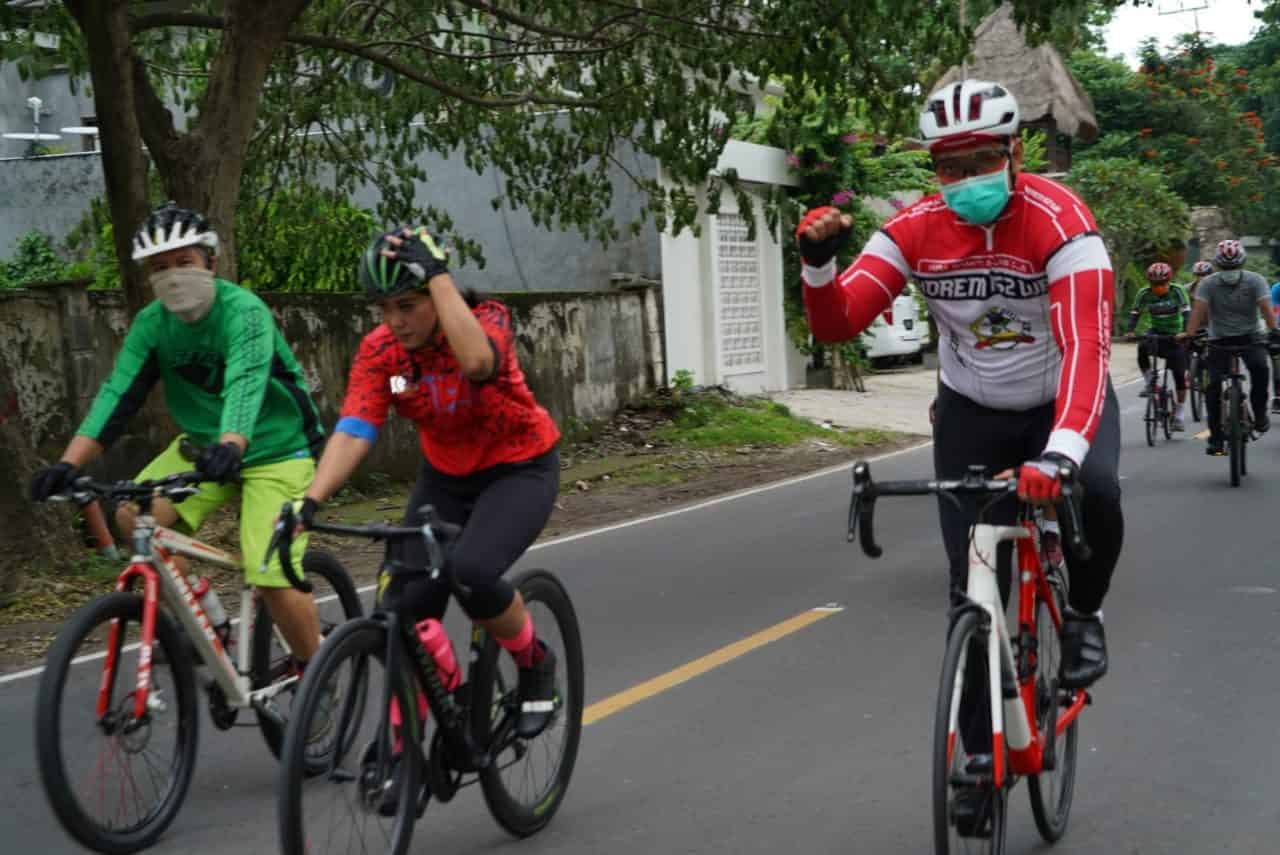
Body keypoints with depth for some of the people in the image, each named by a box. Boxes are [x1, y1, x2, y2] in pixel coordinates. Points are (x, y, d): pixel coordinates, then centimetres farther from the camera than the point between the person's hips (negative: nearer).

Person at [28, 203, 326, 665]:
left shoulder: (243, 311, -23)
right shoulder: (151, 323, -7)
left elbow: (245, 384, -39)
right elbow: (118, 394, -15)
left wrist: (229, 447, -58)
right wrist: (69, 464, -29)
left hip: (275, 449, -5)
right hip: (202, 445, 6)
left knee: (273, 580, -17)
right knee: (134, 514, -19)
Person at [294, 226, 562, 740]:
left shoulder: (487, 318, -22)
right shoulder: (379, 350, -13)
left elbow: (477, 362, -47)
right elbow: (353, 431, -23)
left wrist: (436, 271, -41)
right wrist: (309, 502, -37)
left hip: (520, 470, -4)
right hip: (446, 478, 4)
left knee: (470, 572, -30)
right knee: (409, 603, -8)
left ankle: (535, 663, -1)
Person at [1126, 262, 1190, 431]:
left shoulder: (1177, 291, -15)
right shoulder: (1144, 294, -10)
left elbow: (1187, 313, -23)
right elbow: (1135, 314, -10)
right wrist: (1130, 331, -30)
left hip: (1175, 336, -2)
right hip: (1156, 333, 2)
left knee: (1180, 376, -7)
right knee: (1142, 348, -34)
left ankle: (1178, 416, 3)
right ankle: (1150, 380, -13)